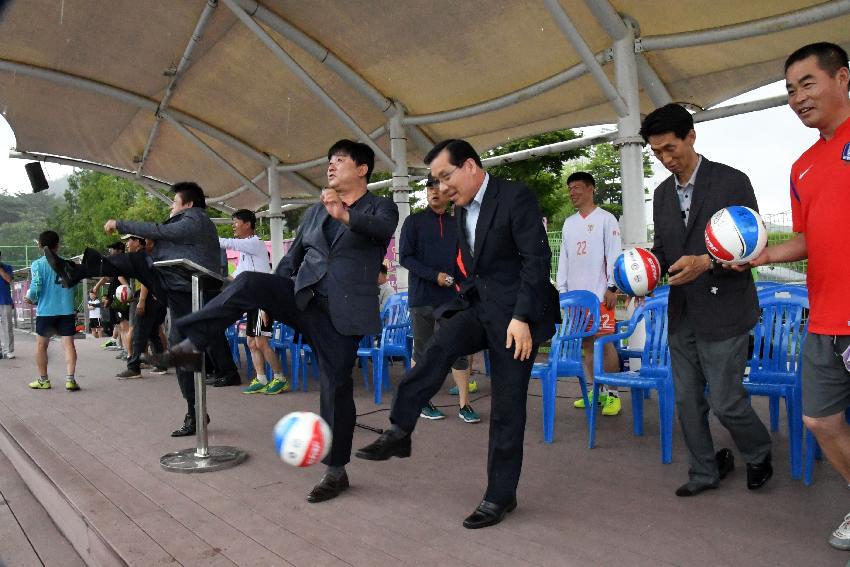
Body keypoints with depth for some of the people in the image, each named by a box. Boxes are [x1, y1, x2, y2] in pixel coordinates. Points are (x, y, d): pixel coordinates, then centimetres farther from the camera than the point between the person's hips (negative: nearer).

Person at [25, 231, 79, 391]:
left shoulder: (38, 264, -5)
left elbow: (36, 286, -13)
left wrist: (30, 299, 7)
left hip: (45, 311, -1)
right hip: (67, 310, 1)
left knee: (41, 345, 14)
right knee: (68, 344, 0)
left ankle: (43, 379, 22)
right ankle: (70, 379, -9)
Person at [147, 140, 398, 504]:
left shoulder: (381, 207, 3)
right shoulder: (315, 211, 19)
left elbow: (384, 228, -22)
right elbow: (291, 258, 23)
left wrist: (344, 215, -41)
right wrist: (268, 301, 17)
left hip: (342, 310, -4)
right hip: (302, 297, 4)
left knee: (336, 387, -2)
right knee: (248, 283, -23)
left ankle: (336, 471, 13)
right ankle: (191, 344, -18)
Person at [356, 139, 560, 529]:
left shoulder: (516, 197, -12)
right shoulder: (462, 211, 12)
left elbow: (537, 259, -17)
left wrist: (521, 317, -23)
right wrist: (468, 296, 12)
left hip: (514, 310, -6)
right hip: (478, 305, 6)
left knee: (507, 406, -1)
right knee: (439, 347, -25)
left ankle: (500, 494, 11)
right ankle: (399, 433, -21)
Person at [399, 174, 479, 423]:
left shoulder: (457, 224, 11)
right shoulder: (414, 221, 3)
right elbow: (405, 257, -5)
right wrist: (435, 276, -14)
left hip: (452, 298, 3)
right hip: (422, 297, -2)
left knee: (459, 350, 1)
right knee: (422, 351, 5)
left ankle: (464, 404, 7)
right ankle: (422, 402, 17)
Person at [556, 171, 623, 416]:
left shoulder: (605, 219, 0)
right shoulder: (568, 223, 15)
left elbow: (613, 255, -6)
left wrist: (612, 288, -11)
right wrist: (561, 290, 10)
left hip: (599, 293, -5)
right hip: (576, 293, 6)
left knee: (605, 342, -4)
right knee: (585, 343, 8)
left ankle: (612, 393, 4)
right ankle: (595, 391, 16)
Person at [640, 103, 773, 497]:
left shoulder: (732, 182, -8)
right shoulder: (662, 193, 10)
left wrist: (707, 262, -25)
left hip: (722, 312, -6)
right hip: (681, 314, 6)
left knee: (725, 401, 0)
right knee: (688, 401, 11)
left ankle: (759, 454, 31)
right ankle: (705, 472, 29)